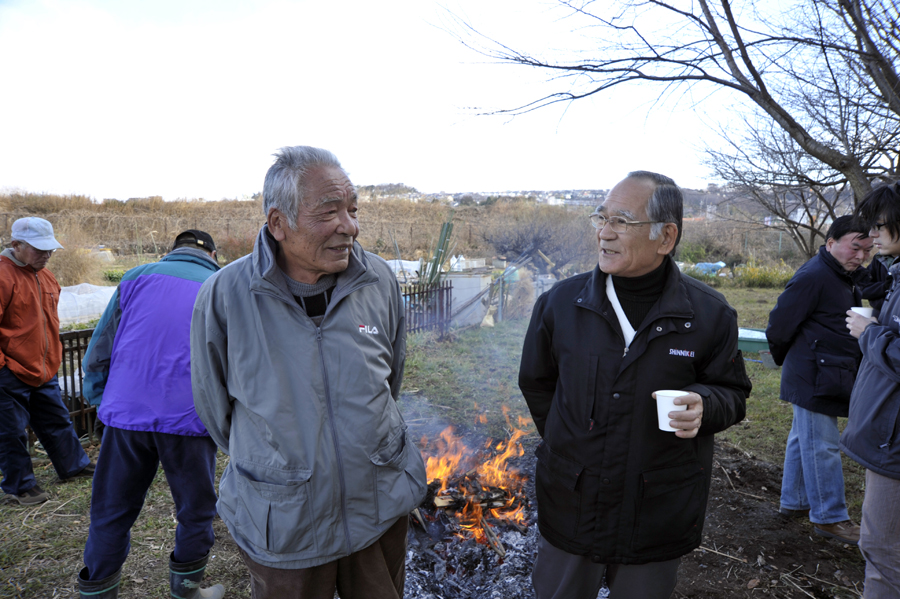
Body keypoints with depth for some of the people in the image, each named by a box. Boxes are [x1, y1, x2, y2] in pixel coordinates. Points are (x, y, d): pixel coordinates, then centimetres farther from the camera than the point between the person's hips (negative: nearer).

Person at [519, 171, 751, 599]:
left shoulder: (709, 314, -8)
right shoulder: (561, 302, -5)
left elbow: (733, 392, 3)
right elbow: (537, 384, 8)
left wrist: (704, 404, -19)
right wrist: (565, 447, 8)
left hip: (657, 523, -1)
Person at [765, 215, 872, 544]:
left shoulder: (847, 277, 14)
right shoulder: (813, 276, -18)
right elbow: (779, 324, -15)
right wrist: (785, 358, 0)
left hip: (831, 378, 10)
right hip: (814, 380, -10)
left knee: (803, 440, 18)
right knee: (821, 447, -1)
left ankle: (793, 501, 30)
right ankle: (829, 517, 10)